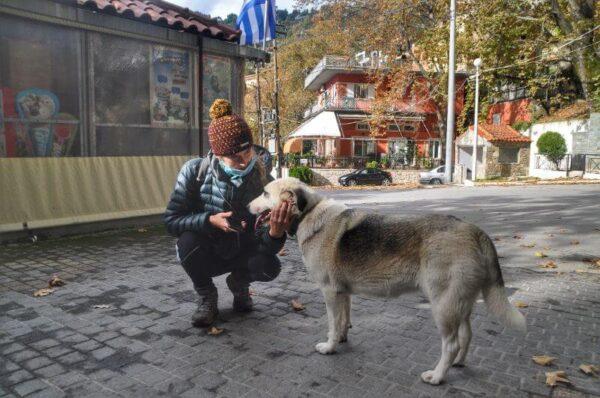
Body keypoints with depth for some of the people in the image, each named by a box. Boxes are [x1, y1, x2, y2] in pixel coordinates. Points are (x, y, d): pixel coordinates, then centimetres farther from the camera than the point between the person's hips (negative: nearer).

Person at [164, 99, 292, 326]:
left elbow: (264, 246, -23)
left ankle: (239, 283, 9)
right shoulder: (195, 172, -21)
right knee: (188, 241, -33)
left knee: (268, 266, -29)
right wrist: (210, 220, -36)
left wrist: (275, 233, -48)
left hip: (242, 254, 0)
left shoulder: (264, 181, -20)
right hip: (207, 255, 0)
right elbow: (171, 220, -19)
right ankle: (207, 298, -3)